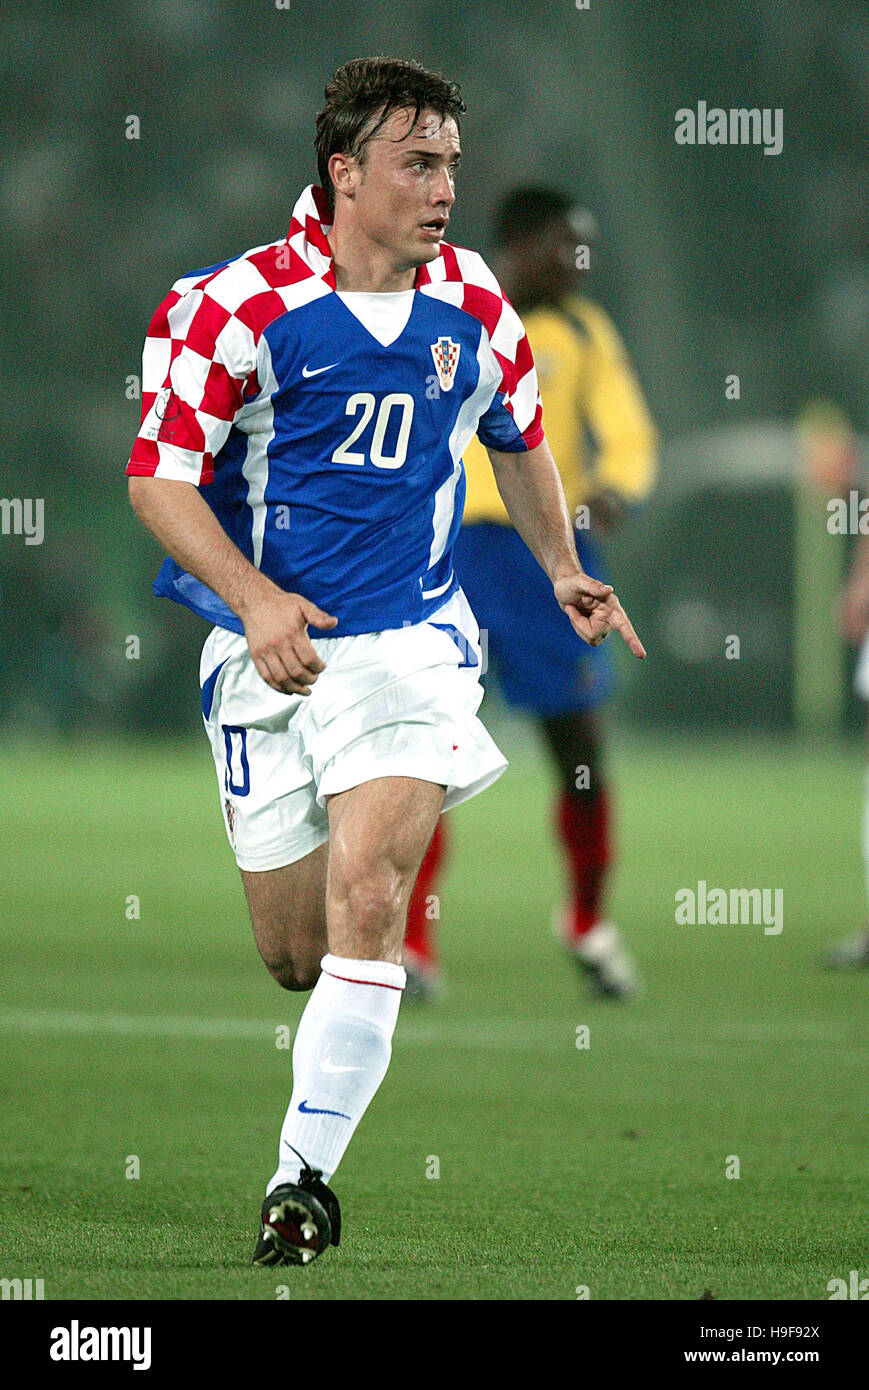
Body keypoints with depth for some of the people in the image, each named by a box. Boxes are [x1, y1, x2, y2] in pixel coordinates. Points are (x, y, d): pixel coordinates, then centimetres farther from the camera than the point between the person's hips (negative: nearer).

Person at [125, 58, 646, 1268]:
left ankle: (306, 1173, -14)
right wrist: (257, 602, -24)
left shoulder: (473, 305, 1)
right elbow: (158, 478, -11)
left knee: (364, 899, -20)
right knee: (294, 952, 6)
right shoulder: (238, 306, -12)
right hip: (271, 653, -1)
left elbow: (520, 440, 21)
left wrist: (563, 571, 17)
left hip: (411, 640, 1)